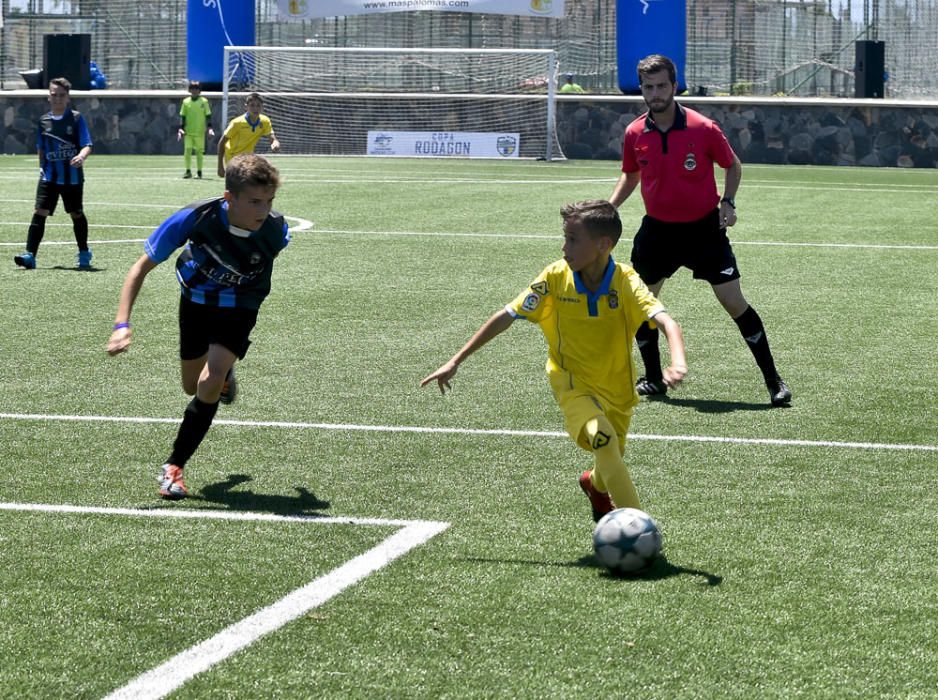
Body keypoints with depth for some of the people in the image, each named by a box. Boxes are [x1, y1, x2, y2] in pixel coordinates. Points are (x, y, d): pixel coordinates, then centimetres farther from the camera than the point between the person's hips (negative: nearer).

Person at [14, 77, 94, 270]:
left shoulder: (76, 118, -4)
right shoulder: (44, 120, 6)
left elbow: (87, 146, -11)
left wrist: (81, 156, -31)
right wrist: (42, 167, 13)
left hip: (72, 176, -2)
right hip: (49, 176, 2)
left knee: (76, 214, 12)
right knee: (40, 212, -12)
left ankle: (84, 254, 30)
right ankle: (30, 255, -17)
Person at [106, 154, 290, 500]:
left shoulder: (274, 229, -28)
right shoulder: (195, 218, -34)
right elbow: (142, 267, -24)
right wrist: (122, 324, -33)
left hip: (239, 308, -1)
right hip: (196, 300, 1)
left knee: (210, 384, -21)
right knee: (192, 386, 18)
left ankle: (174, 467, -7)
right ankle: (224, 371, 56)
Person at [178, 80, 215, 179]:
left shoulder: (204, 101, 1)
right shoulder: (186, 102, 5)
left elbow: (208, 115, 3)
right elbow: (182, 116, 8)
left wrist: (209, 128, -6)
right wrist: (181, 128, 0)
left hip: (200, 132, -1)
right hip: (188, 132, 1)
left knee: (199, 152, 2)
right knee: (187, 151, -5)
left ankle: (199, 172, 11)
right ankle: (188, 171, 3)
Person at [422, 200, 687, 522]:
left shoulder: (625, 281, -21)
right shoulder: (555, 278, -17)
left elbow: (666, 321, -34)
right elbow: (506, 317, -11)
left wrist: (678, 362, -55)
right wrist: (455, 361, -12)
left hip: (617, 385, 2)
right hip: (573, 381, -1)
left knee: (610, 461, 16)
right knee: (602, 439, -29)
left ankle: (595, 485, 54)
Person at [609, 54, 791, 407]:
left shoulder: (703, 128, -14)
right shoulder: (634, 134, -4)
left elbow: (733, 165, 2)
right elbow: (630, 176, 15)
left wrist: (728, 201, -13)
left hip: (704, 228, -4)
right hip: (658, 229, 4)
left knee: (734, 302, -7)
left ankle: (773, 380, 2)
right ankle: (654, 379, 24)